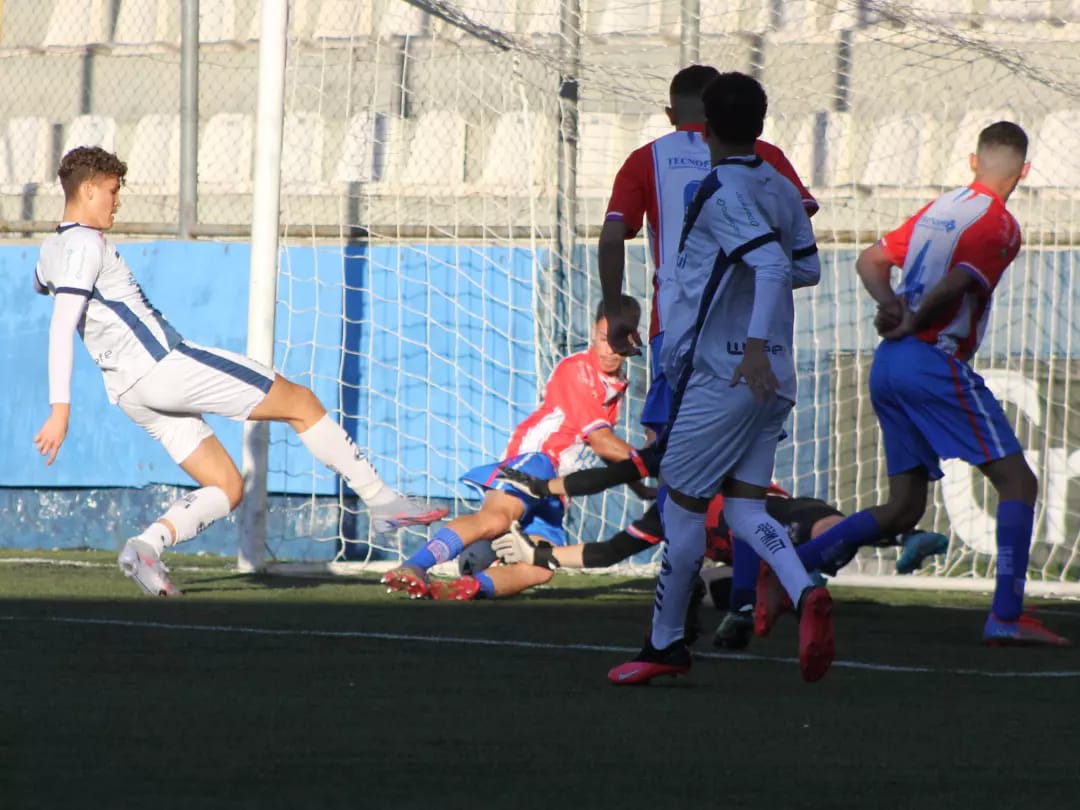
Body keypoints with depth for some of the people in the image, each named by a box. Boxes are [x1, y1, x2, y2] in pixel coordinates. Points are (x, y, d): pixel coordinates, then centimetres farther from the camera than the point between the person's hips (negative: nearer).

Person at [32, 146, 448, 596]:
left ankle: (146, 546, -10)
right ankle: (382, 500, 4)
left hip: (130, 392, 10)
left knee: (225, 488, 11)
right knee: (302, 404, 1)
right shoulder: (85, 245, -13)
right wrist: (60, 408, -30)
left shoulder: (52, 252, 16)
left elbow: (42, 284, 42)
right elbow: (61, 327, -23)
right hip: (165, 365, -10)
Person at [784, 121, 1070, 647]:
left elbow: (871, 260, 18)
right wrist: (911, 326, -3)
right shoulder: (1001, 226, -7)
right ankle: (1006, 616, -13)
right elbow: (954, 286, -18)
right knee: (1017, 481, -3)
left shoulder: (938, 208, 18)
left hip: (887, 366, 8)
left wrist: (890, 304, 0)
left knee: (903, 509, 13)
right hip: (935, 362, -8)